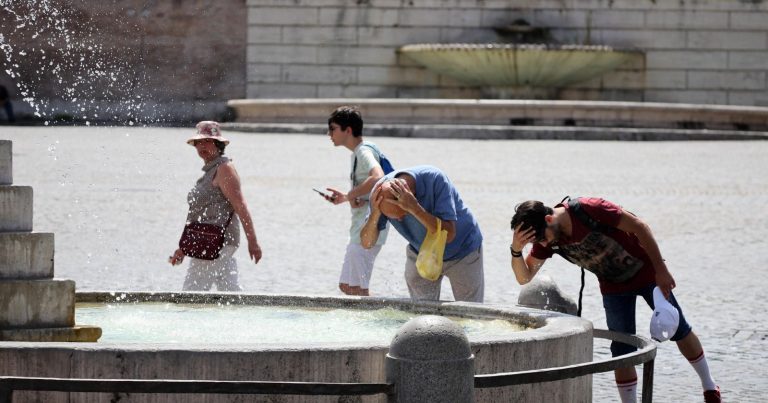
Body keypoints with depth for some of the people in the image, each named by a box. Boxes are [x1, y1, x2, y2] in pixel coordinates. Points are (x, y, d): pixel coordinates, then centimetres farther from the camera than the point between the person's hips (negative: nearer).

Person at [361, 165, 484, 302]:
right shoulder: (381, 193, -24)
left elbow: (448, 234, -39)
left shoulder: (435, 180, -34)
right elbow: (366, 243, -22)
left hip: (461, 253, -3)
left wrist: (414, 208, -48)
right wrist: (375, 214, -41)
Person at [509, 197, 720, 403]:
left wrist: (661, 270, -24)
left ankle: (709, 386, 28)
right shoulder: (547, 240, -16)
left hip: (646, 271, -4)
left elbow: (639, 227, -26)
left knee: (678, 330, 9)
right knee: (622, 351, -2)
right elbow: (524, 277, -13)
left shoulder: (588, 210, -33)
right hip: (614, 288, 4)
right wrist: (516, 250, -33)